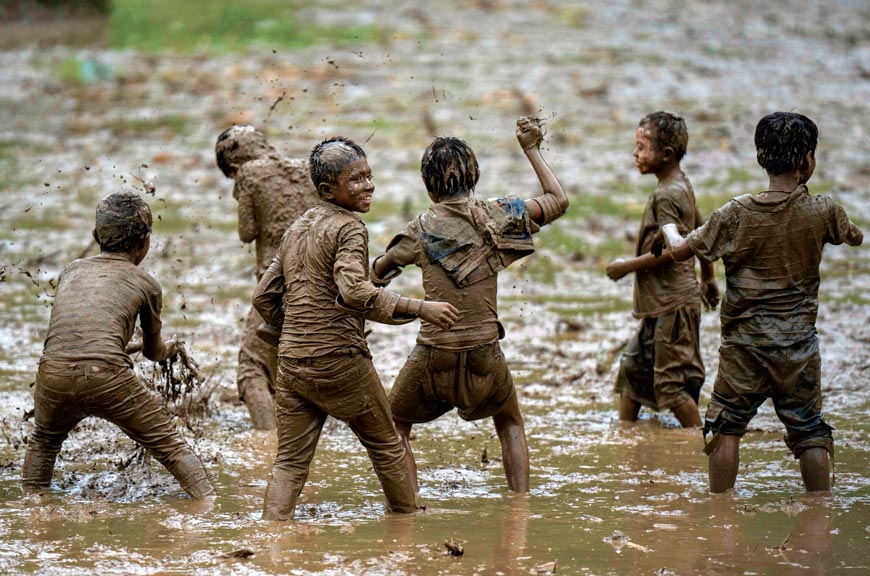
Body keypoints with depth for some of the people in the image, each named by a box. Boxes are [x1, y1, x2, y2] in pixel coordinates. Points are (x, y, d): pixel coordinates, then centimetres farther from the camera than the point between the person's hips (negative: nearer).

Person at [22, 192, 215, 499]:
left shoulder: (71, 271, 25)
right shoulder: (145, 283, 16)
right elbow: (154, 351, 31)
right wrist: (169, 348, 57)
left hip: (54, 373, 3)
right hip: (108, 375, -3)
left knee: (44, 439, 34)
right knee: (169, 444, 10)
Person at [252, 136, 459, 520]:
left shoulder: (296, 229, 15)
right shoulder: (349, 228, -10)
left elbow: (264, 298, 19)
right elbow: (353, 290, -27)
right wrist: (420, 309, -27)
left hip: (290, 362, 6)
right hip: (339, 361, -6)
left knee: (290, 461, 7)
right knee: (385, 444, 14)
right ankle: (406, 518, 27)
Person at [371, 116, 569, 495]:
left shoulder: (422, 229, -6)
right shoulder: (493, 216, -4)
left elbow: (379, 272, 8)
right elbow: (558, 200, 8)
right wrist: (532, 150, 15)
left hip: (433, 357, -2)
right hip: (484, 356, 2)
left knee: (393, 428, 20)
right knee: (510, 424, 27)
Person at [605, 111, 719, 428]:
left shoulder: (666, 195, -19)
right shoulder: (682, 185, 11)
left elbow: (670, 249, -25)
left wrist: (628, 265, -15)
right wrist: (708, 278, 29)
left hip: (672, 304, -10)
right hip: (660, 304, 10)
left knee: (670, 384, -5)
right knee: (633, 367, 17)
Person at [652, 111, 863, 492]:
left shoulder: (737, 214, -9)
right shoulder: (822, 212, -7)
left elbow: (681, 251, 1)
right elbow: (855, 237, 16)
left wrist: (668, 231, 23)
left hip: (743, 343, 0)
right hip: (799, 344, 0)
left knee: (726, 430, 9)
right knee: (810, 433, 7)